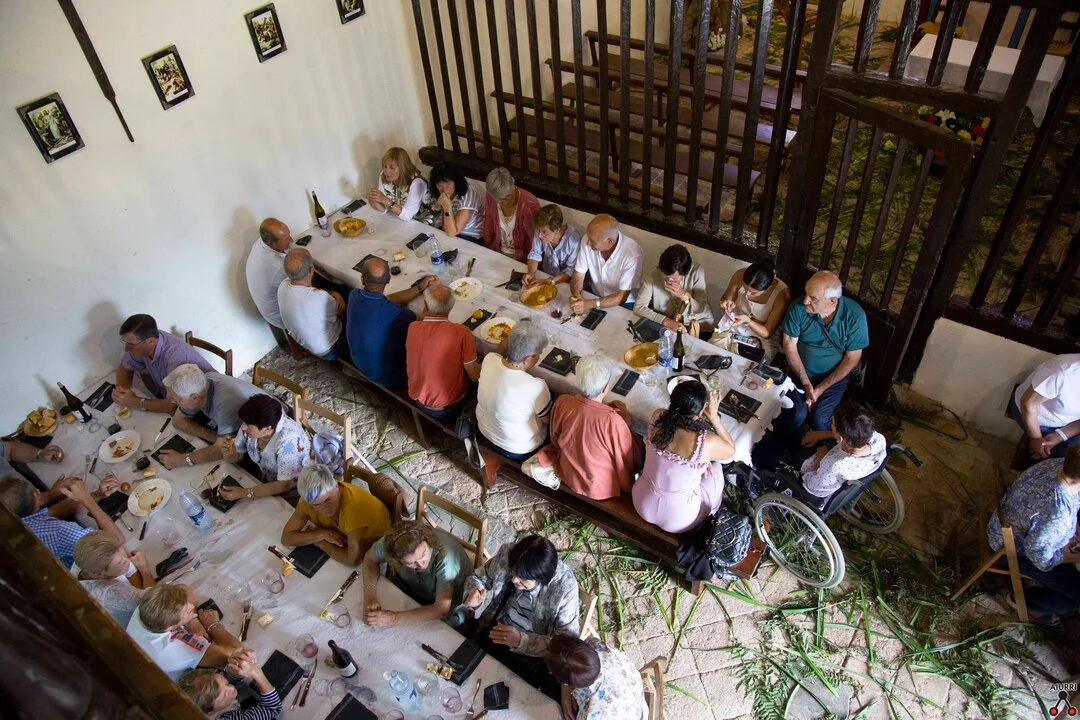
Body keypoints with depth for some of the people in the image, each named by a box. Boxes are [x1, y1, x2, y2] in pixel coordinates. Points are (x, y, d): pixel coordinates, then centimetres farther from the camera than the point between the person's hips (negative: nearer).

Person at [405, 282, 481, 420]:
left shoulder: (412, 328, -17)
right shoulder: (461, 333, -29)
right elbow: (474, 376, -19)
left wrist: (426, 314, 0)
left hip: (418, 401, 4)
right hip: (450, 409, -4)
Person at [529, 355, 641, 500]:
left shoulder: (561, 403, -23)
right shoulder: (613, 421, -37)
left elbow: (556, 441, -3)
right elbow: (628, 461, -19)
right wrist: (625, 424, -7)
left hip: (568, 477, 5)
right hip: (601, 489, -5)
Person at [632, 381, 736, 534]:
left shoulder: (657, 418, -17)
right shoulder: (707, 442, -29)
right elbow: (731, 450, -5)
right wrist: (714, 417, -6)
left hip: (642, 506, 4)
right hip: (677, 522, -4)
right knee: (716, 467, 24)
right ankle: (710, 516, 47)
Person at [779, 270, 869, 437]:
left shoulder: (855, 316, -20)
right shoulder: (798, 307, -19)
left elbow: (852, 359, -12)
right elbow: (789, 345, -10)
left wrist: (820, 389, -15)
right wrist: (806, 383, -16)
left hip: (835, 376, -1)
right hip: (799, 371, 1)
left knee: (820, 419, -19)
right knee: (797, 414, -21)